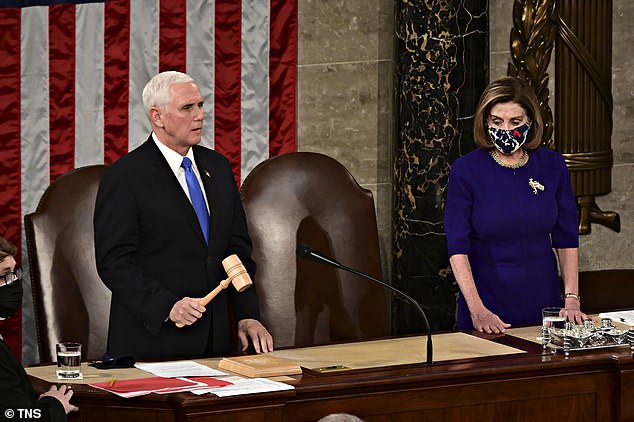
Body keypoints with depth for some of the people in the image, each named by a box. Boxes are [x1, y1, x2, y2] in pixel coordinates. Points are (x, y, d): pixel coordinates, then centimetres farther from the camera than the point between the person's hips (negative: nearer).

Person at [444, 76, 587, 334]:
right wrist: (477, 309, -20)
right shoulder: (466, 170, -6)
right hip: (487, 305, -3)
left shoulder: (552, 165, 3)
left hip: (542, 303, 3)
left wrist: (572, 299, -3)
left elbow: (567, 238, 7)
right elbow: (457, 247, -11)